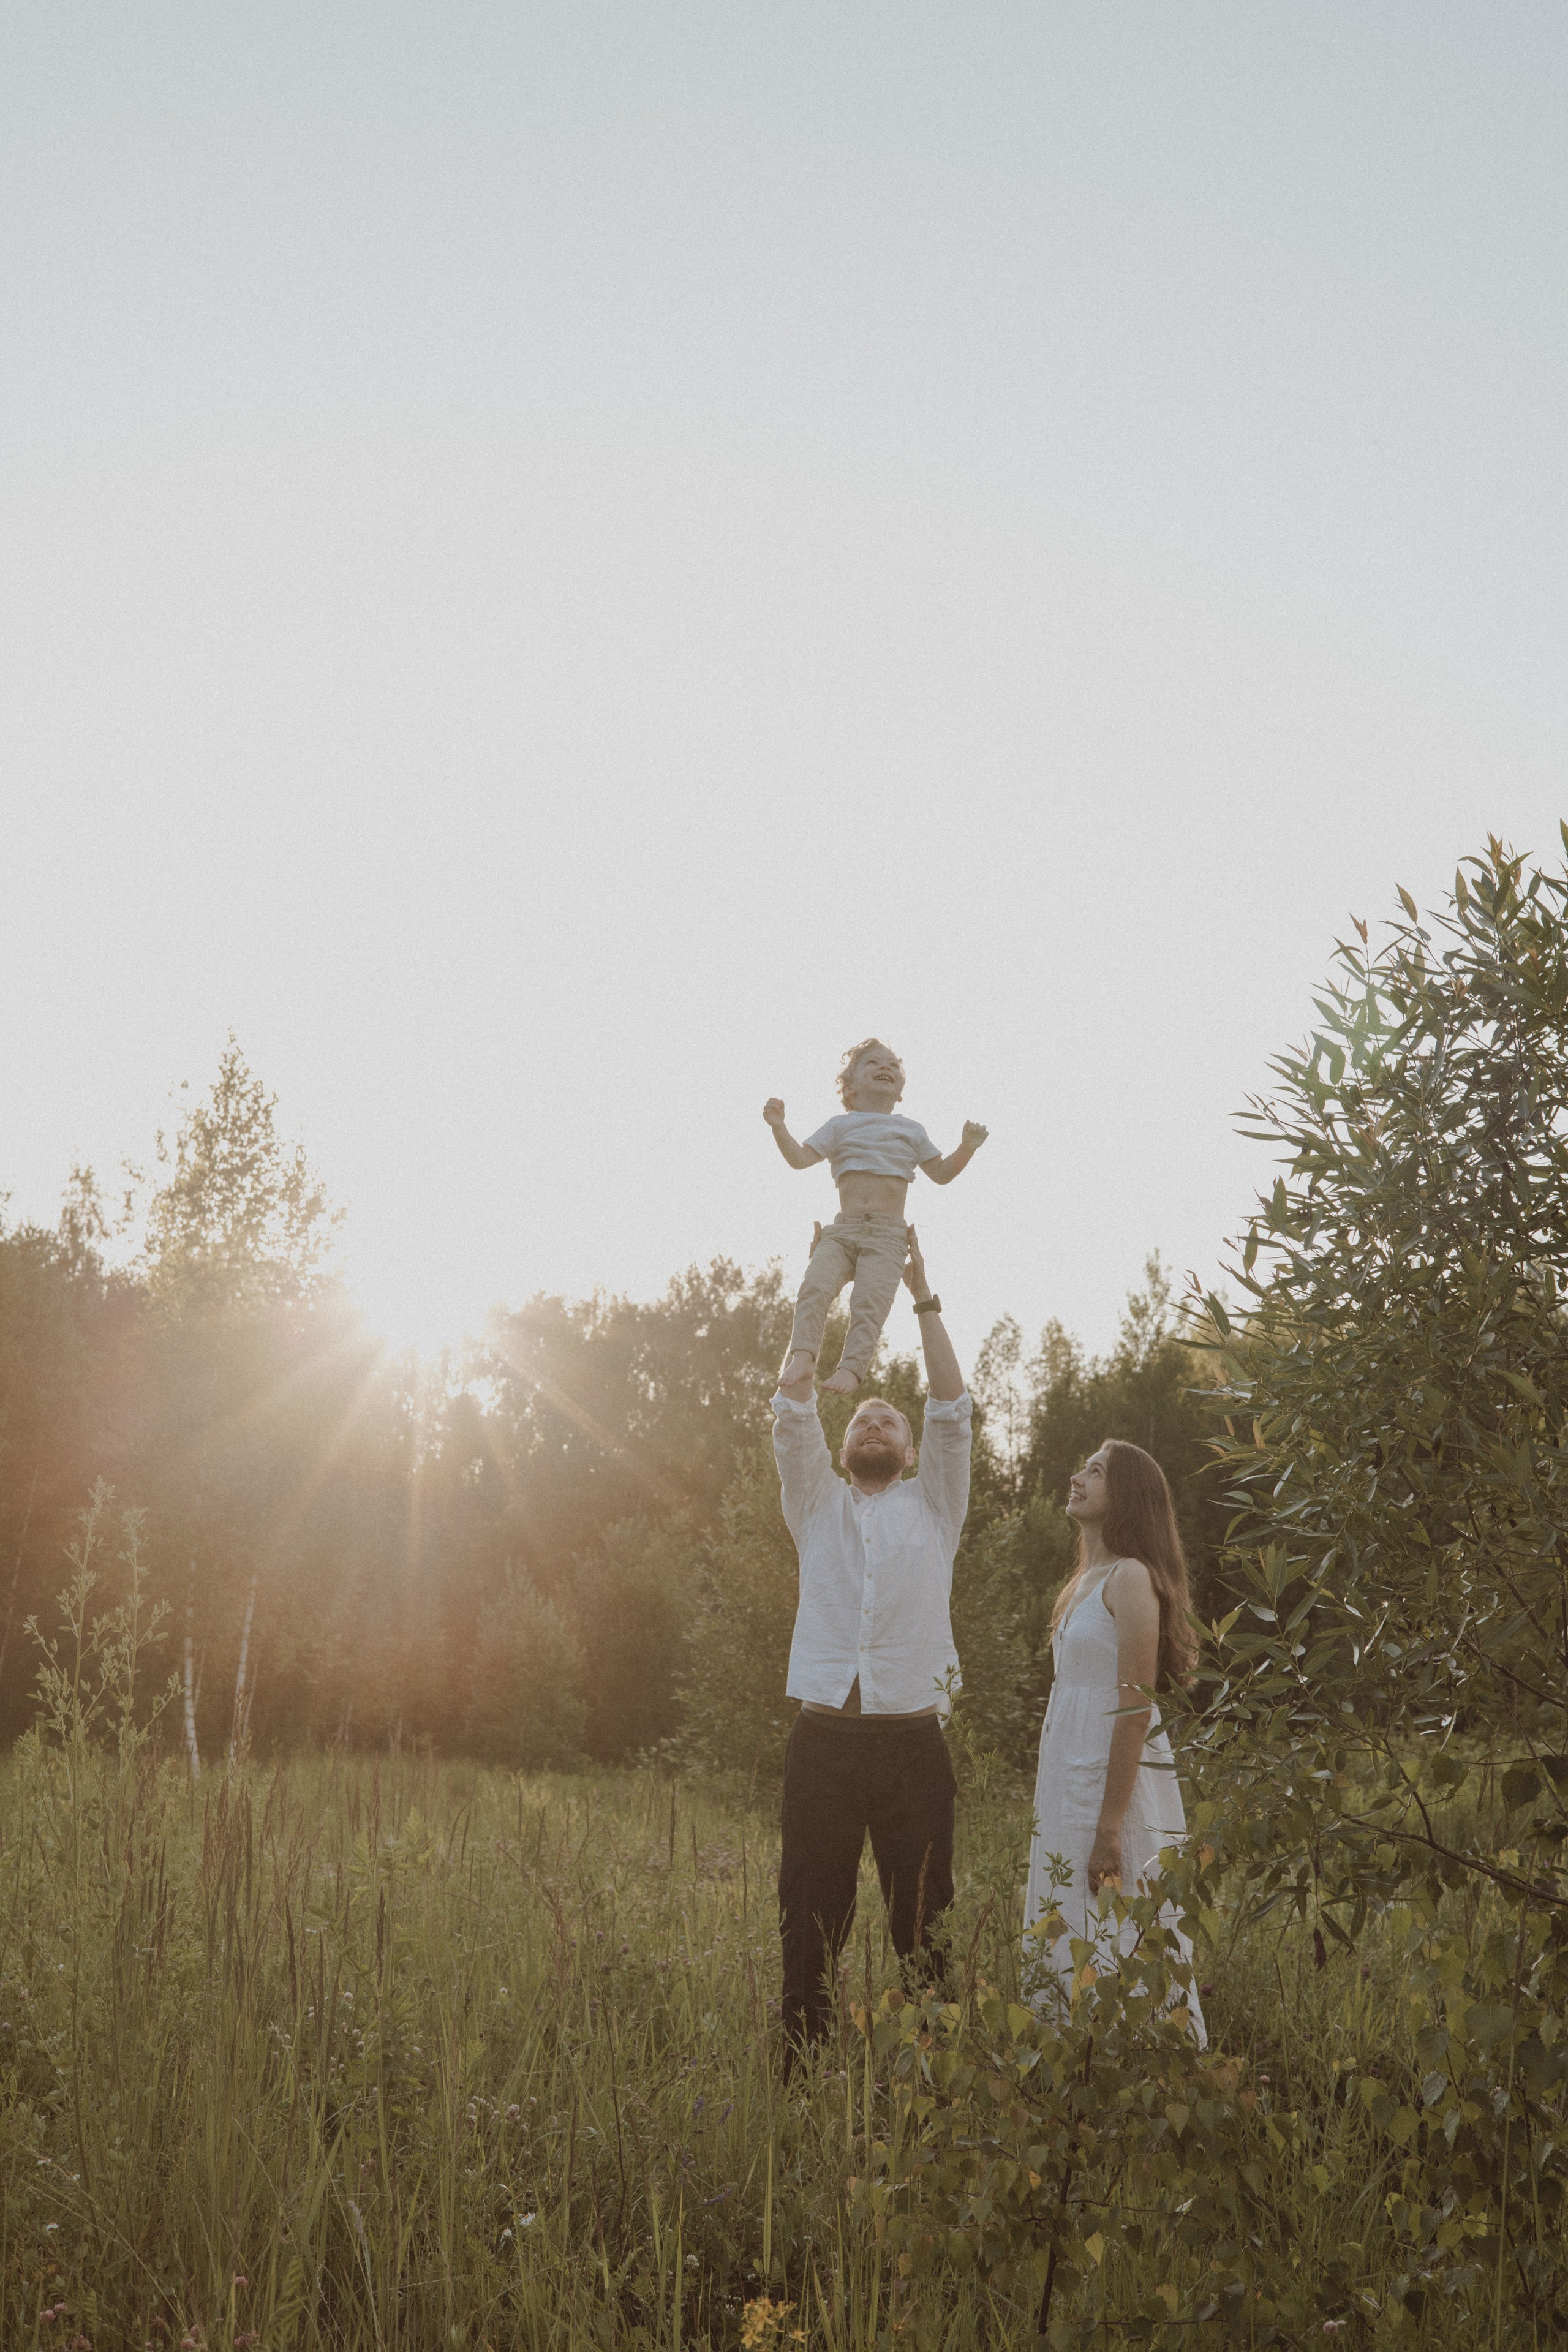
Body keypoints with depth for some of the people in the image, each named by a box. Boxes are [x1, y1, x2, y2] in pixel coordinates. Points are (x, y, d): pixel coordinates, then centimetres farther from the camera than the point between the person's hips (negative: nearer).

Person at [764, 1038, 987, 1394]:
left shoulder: (911, 1130, 22)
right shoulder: (840, 1126, 18)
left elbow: (941, 1174, 25)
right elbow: (800, 1158, 9)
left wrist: (968, 1147, 10)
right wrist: (779, 1128, -6)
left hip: (887, 1235, 0)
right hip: (842, 1230, 0)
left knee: (871, 1298, -23)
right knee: (816, 1285, -25)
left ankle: (852, 1367, -31)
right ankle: (802, 1354, -30)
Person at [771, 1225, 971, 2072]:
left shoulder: (933, 1509, 15)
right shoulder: (818, 1507, 17)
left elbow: (951, 1410, 6)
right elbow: (792, 1409, 8)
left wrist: (925, 1300, 5)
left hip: (911, 1739, -1)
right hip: (824, 1737, 1)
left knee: (924, 1925, 0)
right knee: (810, 1922, 2)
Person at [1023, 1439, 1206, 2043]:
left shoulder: (1130, 1578, -13)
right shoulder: (1084, 1581, 16)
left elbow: (1135, 1708, -18)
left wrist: (1110, 1824, -21)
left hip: (1114, 1779, -9)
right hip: (1069, 1779, 9)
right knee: (1067, 1953, 12)